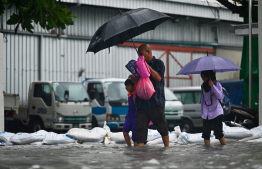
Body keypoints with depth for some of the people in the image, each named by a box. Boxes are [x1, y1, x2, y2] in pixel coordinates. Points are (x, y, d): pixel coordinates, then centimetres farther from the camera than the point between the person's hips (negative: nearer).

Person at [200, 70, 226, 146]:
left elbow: (221, 97, -20)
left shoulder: (216, 84, -5)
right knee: (206, 134, 1)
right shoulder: (203, 86, 11)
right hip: (206, 114, 5)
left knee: (219, 133, -11)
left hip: (216, 113, -5)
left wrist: (212, 86, -25)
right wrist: (202, 115, 15)